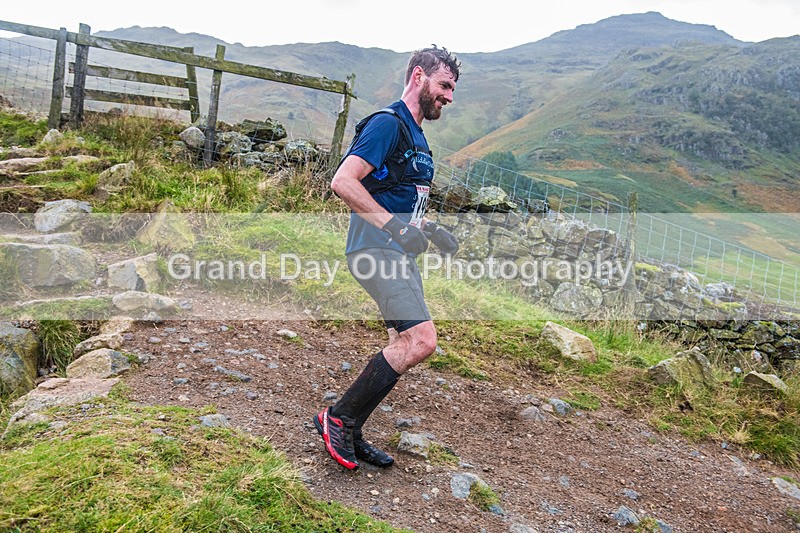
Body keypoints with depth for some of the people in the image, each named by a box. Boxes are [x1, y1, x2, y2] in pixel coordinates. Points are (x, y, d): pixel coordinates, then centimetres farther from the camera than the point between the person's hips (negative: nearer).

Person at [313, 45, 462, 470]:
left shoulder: (416, 137, 22)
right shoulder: (387, 124, -10)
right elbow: (343, 182, -21)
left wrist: (429, 229, 16)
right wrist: (393, 223, -25)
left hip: (400, 255, 10)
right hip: (377, 249, -10)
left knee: (404, 346, 8)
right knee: (421, 340, -20)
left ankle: (350, 436, 19)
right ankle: (338, 418, -5)